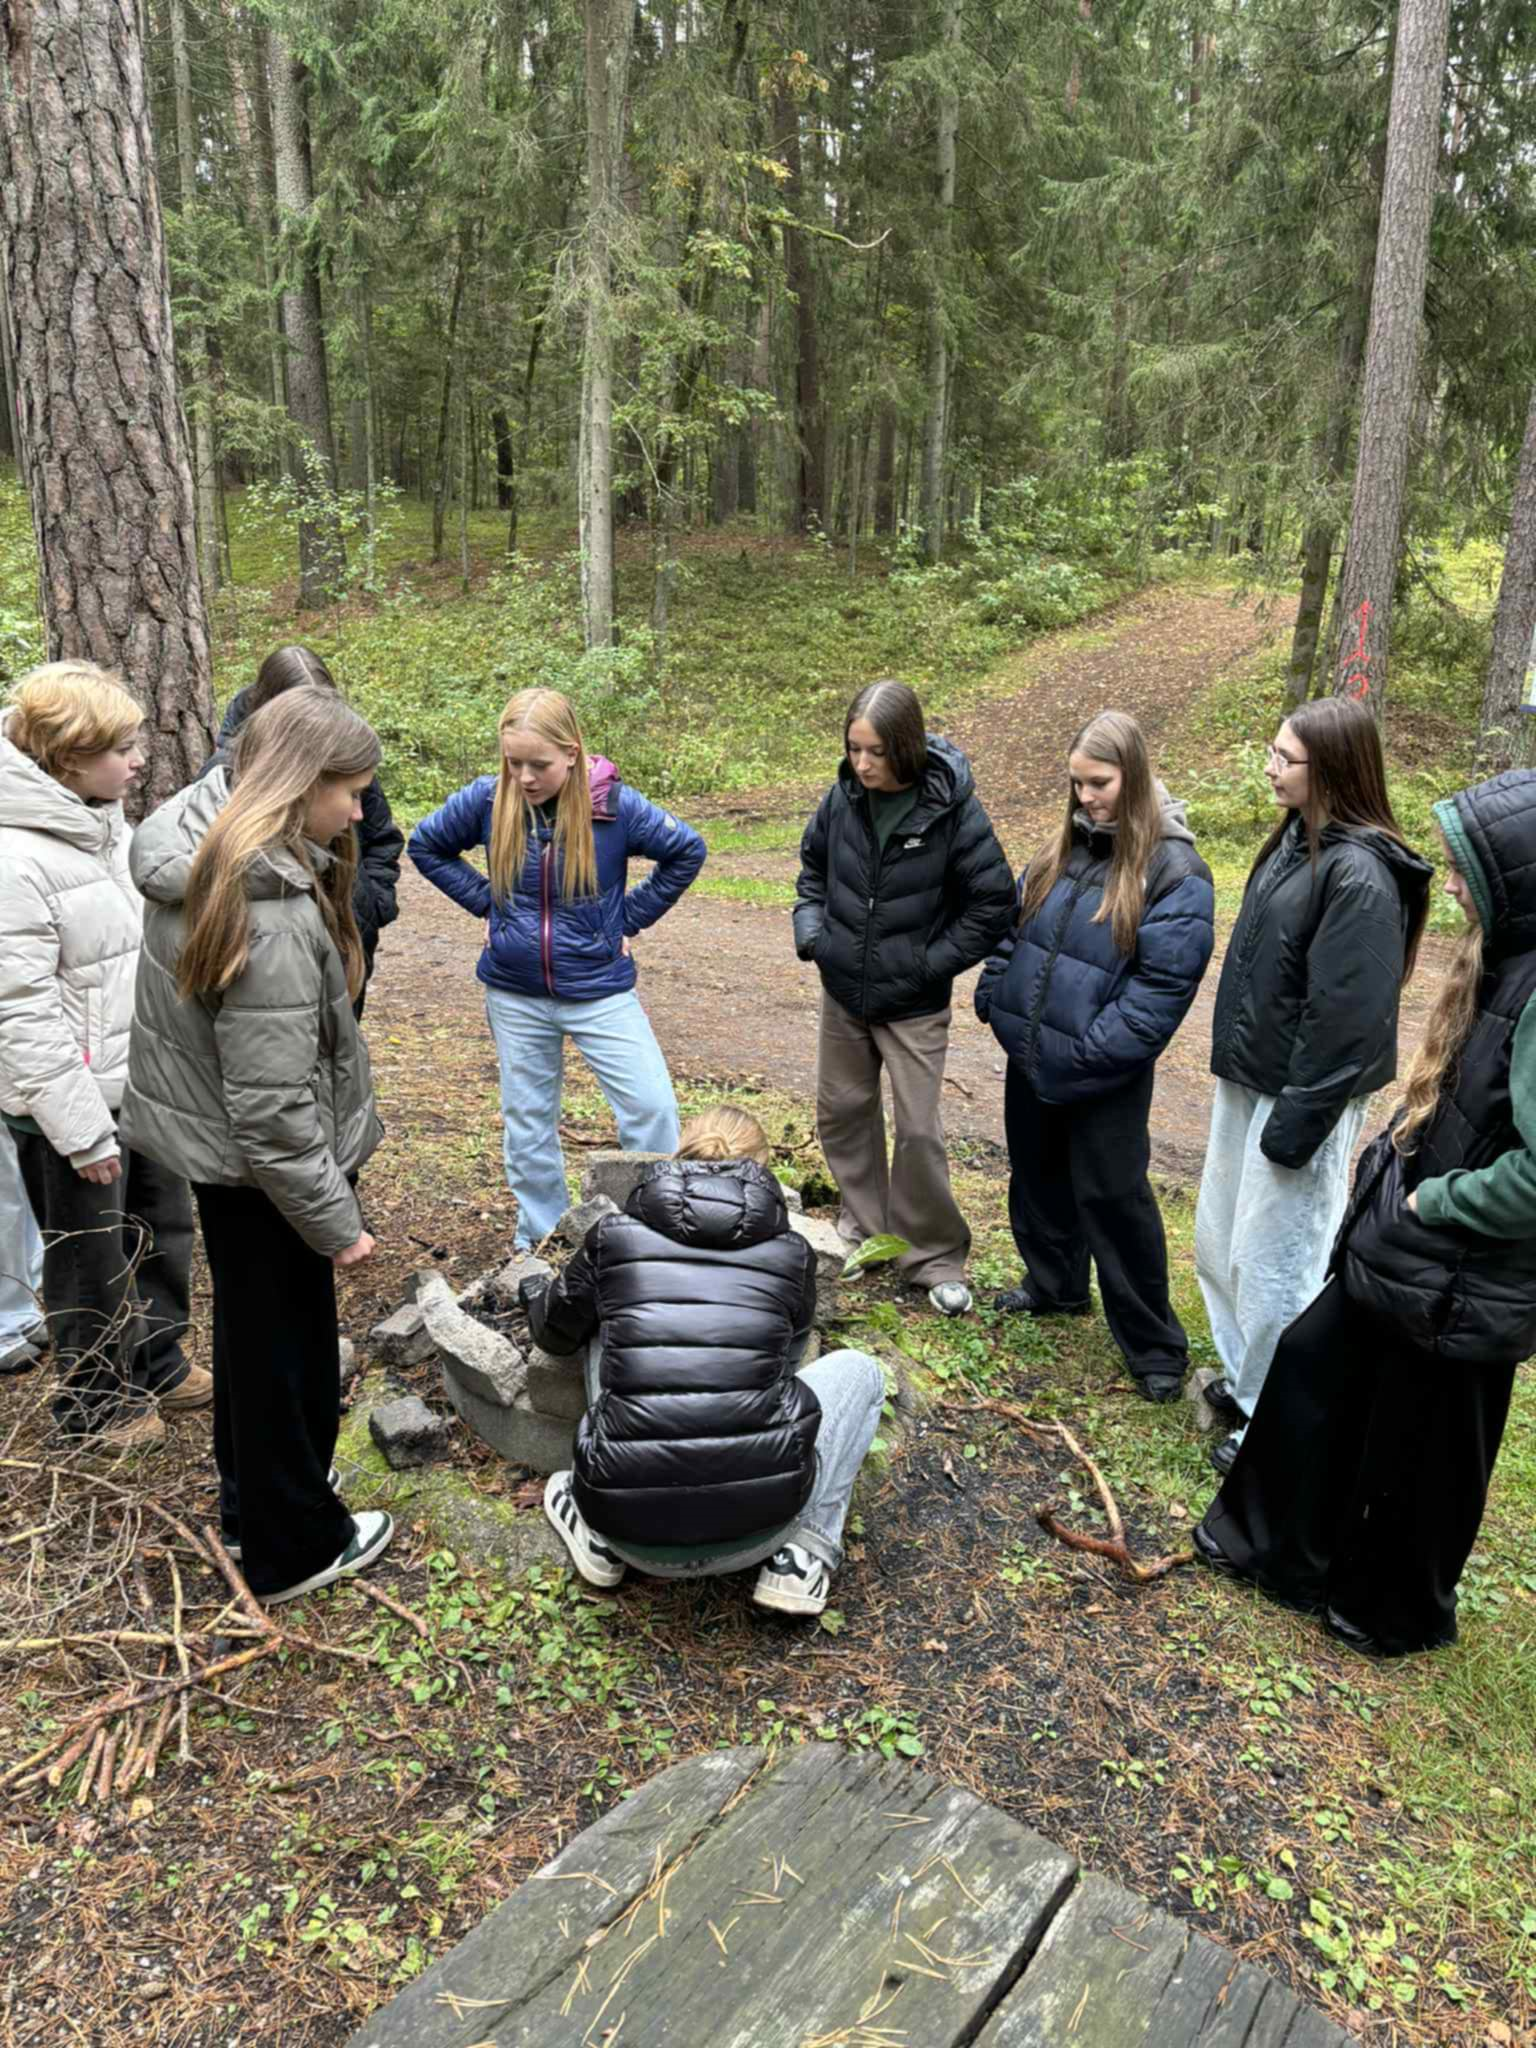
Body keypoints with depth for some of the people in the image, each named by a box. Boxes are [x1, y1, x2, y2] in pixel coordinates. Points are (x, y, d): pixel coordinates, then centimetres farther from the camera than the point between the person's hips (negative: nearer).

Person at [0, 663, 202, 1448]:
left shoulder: (108, 823, 5)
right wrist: (82, 1128, -19)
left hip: (147, 1083, 8)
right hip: (76, 1099, -8)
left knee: (164, 1232, 21)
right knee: (91, 1263, 11)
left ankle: (157, 1366, 42)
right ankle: (95, 1403, 32)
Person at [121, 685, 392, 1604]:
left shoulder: (200, 862, -4)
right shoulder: (272, 918, -32)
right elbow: (272, 1110, -28)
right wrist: (335, 1221, -19)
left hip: (210, 1145, 9)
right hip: (259, 1171, -9)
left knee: (251, 1329, 25)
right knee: (286, 1346, 10)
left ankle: (253, 1495, 47)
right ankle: (296, 1546, 32)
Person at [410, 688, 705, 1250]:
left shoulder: (615, 805, -15)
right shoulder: (487, 800, -9)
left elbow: (687, 851, -4)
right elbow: (425, 845, 7)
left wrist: (631, 916, -5)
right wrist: (485, 900, -2)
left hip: (600, 990, -2)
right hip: (515, 994, 2)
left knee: (651, 1105, -8)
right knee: (527, 1121, 12)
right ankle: (541, 1240, 30)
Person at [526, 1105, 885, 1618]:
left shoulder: (615, 1235, 6)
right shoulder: (791, 1252, 6)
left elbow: (556, 1333, 25)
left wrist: (535, 1294, 48)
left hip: (633, 1531, 2)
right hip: (752, 1532, -1)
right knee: (857, 1371, 24)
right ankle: (801, 1557, 12)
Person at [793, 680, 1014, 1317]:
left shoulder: (952, 809, -18)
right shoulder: (843, 798, -6)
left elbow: (993, 904, -11)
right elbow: (813, 866, 13)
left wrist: (929, 963, -15)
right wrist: (811, 929, -2)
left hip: (914, 1005, -4)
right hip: (843, 993, 5)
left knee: (919, 1131, 0)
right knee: (842, 1110, 16)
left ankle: (934, 1256, 19)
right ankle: (864, 1227, 37)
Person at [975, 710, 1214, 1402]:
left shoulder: (1175, 871, -14)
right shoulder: (1064, 849, 7)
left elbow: (1163, 983, -18)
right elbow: (1014, 925, 15)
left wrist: (1090, 1050, -21)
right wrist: (993, 997, 3)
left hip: (1104, 1079, -6)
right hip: (1032, 1058, 7)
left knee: (1113, 1199, 2)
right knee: (1038, 1177, 21)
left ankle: (1154, 1347, 19)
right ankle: (1055, 1286, 44)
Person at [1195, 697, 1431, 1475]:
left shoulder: (1359, 873, -23)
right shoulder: (1296, 840, 6)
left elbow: (1345, 1016, -23)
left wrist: (1300, 1120, -19)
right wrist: (1238, 1073, 16)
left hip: (1297, 1095, -9)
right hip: (1248, 1080, 9)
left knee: (1274, 1263, 4)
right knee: (1220, 1242, 20)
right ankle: (1246, 1380, 39)